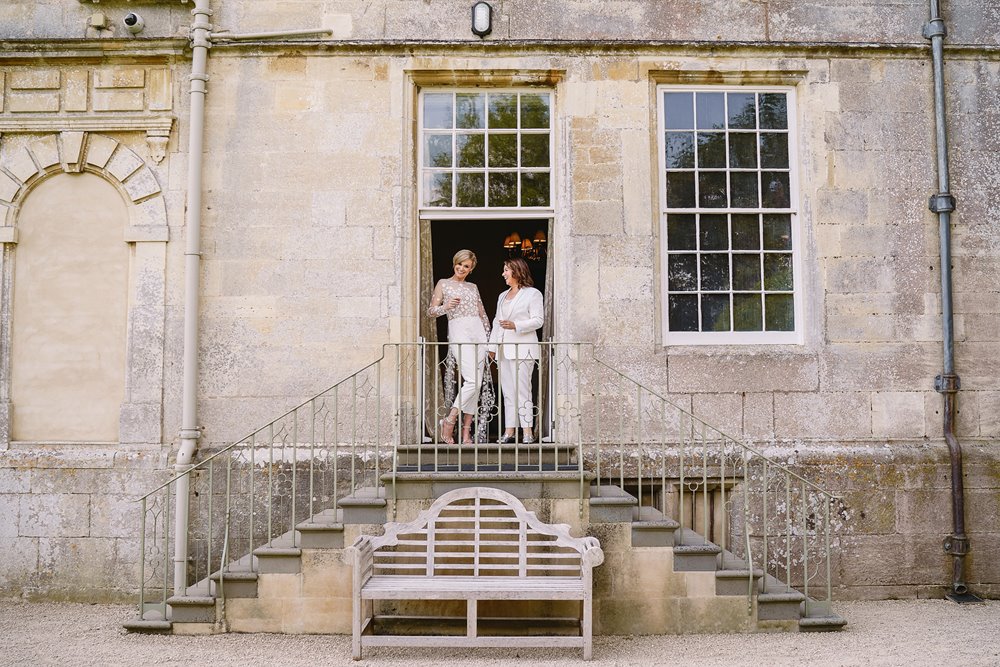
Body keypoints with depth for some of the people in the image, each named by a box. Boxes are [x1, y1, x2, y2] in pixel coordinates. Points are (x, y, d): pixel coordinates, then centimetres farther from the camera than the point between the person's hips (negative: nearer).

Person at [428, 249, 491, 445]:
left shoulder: (473, 287, 19)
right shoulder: (443, 284, 8)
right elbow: (431, 311, 4)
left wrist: (488, 338, 13)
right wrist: (446, 306, -16)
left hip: (478, 333, 5)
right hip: (459, 334, -5)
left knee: (476, 383, -1)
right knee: (472, 380, -20)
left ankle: (466, 431, 2)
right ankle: (449, 421, -10)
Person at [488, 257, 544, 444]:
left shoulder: (533, 294, 0)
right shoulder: (502, 296, 23)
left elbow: (538, 320, -8)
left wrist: (515, 325, -21)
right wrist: (492, 346, 15)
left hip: (522, 349, -7)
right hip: (504, 349, 7)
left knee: (522, 390, -10)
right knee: (507, 391, 5)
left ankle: (527, 431, -9)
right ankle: (509, 430, 7)